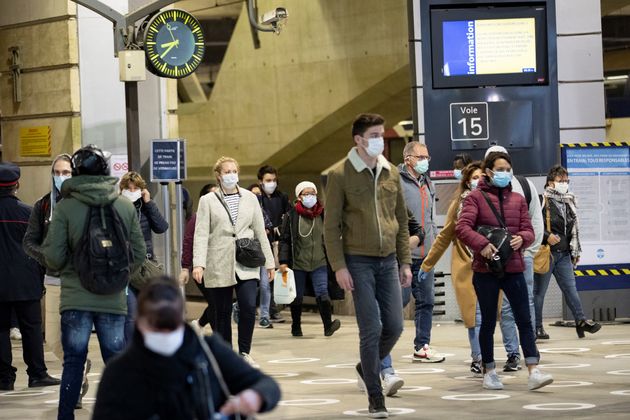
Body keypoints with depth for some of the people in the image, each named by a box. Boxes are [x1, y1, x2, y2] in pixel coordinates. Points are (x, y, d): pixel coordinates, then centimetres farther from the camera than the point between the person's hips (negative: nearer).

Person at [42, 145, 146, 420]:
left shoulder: (65, 207, -8)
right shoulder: (126, 207, 0)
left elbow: (53, 257, -8)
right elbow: (139, 254, 4)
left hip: (75, 297, -2)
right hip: (113, 299, 2)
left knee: (73, 362, 4)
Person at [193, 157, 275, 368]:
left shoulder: (250, 198, 11)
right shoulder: (208, 201, 3)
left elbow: (260, 231, 13)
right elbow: (201, 234, -4)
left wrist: (269, 262, 11)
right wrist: (198, 264, -16)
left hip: (246, 265, 1)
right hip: (219, 266, -1)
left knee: (249, 307, -13)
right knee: (223, 313, 3)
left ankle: (244, 352, 3)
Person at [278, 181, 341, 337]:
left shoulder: (323, 214, 5)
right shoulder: (291, 216, -3)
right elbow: (285, 240, -4)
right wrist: (283, 261, -12)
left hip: (319, 263, 1)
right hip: (297, 264, -1)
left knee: (322, 293, -14)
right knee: (297, 296, 9)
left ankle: (328, 325, -12)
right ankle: (296, 327, 22)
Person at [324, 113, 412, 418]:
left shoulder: (391, 173, 9)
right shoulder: (340, 175, -5)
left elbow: (401, 221, 15)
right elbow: (331, 225, -5)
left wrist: (405, 262, 10)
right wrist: (339, 266, -11)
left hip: (388, 261, 5)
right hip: (358, 262, -5)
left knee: (394, 326, 2)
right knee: (371, 329, -6)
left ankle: (368, 367, 30)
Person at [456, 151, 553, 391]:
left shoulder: (517, 200, 13)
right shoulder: (476, 197, 0)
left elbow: (528, 229, 13)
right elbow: (462, 227, -11)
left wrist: (521, 238, -11)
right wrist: (482, 244, -25)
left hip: (514, 268, 3)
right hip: (485, 270, -3)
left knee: (524, 319, -5)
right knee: (488, 322, 6)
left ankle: (533, 372, -10)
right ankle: (489, 372, 17)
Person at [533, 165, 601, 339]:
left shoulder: (568, 202, 15)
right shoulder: (542, 201, -10)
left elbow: (573, 229, 23)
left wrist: (575, 252, 22)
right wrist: (547, 236, -21)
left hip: (563, 254, 7)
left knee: (570, 288, 2)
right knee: (539, 291, 1)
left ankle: (581, 321, 0)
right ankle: (537, 327, 6)